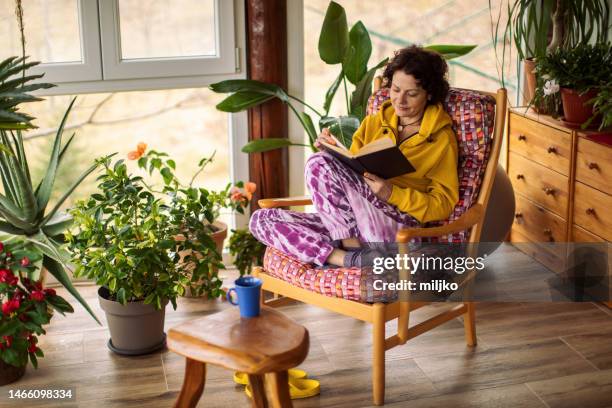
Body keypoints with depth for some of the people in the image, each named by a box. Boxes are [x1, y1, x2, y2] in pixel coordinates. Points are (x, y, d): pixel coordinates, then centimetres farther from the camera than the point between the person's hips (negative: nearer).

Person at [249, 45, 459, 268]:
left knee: (319, 163, -24)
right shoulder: (372, 123, 17)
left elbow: (444, 205, -3)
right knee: (261, 219, -12)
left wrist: (391, 192, -17)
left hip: (399, 231, -6)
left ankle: (352, 249, -17)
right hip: (347, 225, 6)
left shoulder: (442, 138, 3)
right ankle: (345, 259, -24)